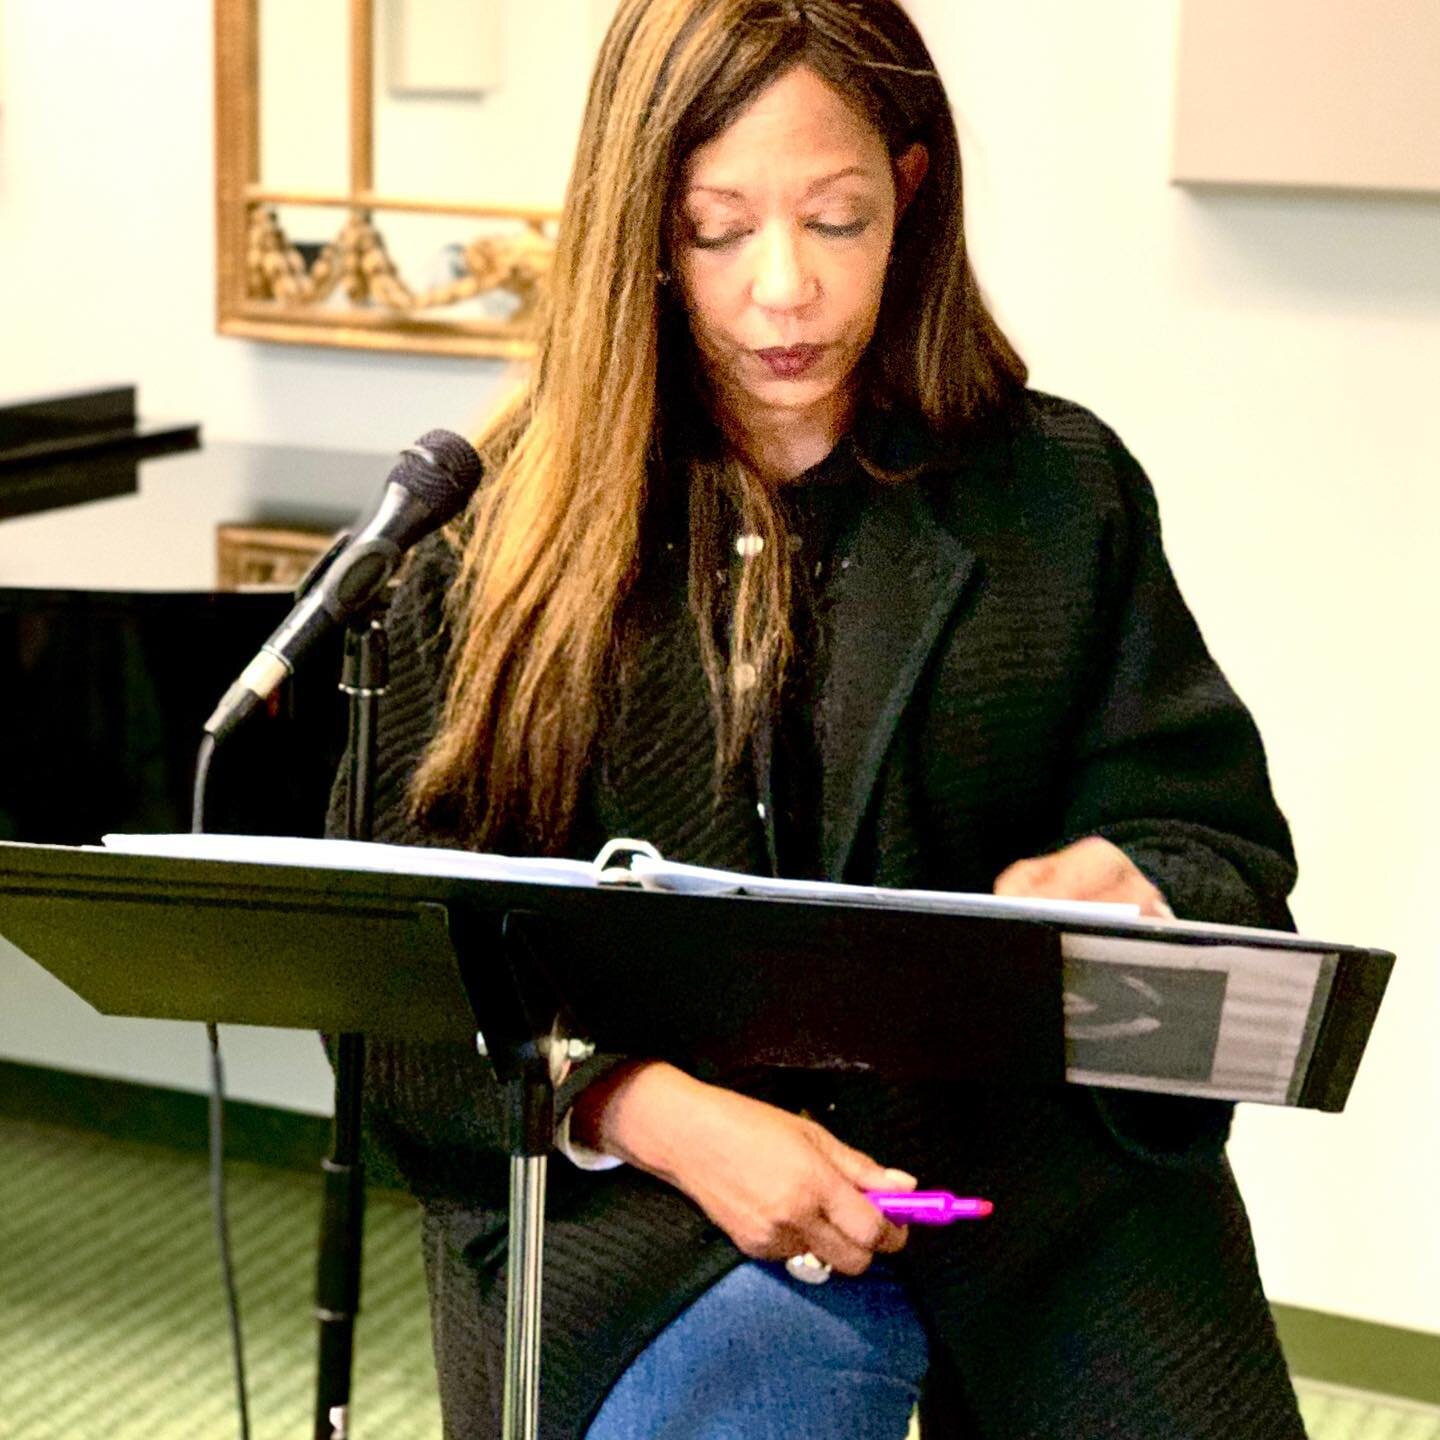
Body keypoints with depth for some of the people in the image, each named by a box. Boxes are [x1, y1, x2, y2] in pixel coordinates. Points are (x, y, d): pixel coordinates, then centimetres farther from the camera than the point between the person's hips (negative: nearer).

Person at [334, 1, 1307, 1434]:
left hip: (1026, 1178, 2)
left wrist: (1131, 902, -19)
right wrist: (660, 1116, -16)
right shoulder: (499, 527, 4)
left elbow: (1229, 851, 6)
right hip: (623, 1192, -2)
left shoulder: (1063, 492, 7)